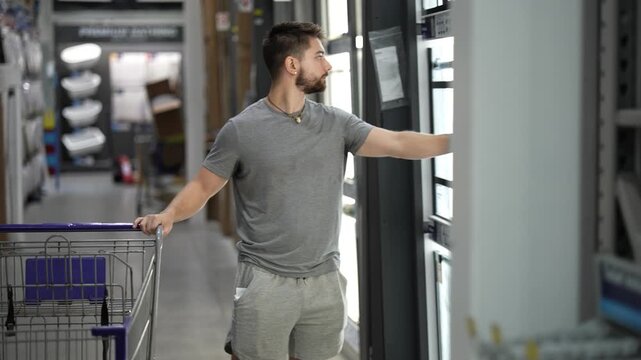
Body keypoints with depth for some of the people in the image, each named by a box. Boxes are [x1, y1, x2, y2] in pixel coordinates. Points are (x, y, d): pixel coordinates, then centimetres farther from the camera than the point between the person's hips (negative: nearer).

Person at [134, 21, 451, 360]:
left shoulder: (336, 124, 4)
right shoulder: (242, 129, -6)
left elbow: (398, 143, -1)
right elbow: (202, 186, 0)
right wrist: (169, 214, -19)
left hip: (325, 280, 4)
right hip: (266, 281, -4)